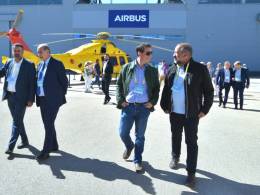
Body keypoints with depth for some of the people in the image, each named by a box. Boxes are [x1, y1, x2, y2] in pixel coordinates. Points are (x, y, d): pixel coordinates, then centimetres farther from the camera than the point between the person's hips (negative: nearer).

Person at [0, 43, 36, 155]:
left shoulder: (29, 65, -6)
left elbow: (32, 84, -9)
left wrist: (30, 99, -13)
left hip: (21, 97, -6)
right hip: (10, 96, 6)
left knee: (17, 121, -5)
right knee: (17, 120, 14)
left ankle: (11, 146, -2)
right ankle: (24, 141, 28)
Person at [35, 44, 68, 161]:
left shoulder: (57, 64, -8)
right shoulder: (40, 65, 13)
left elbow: (64, 81, -6)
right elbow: (39, 81, 17)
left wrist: (61, 95, 1)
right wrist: (38, 96, 10)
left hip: (52, 100, -7)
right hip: (42, 99, 8)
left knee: (49, 125, -7)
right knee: (48, 124, 15)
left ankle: (46, 151, 0)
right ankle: (54, 146, 30)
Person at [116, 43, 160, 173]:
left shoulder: (152, 71, 2)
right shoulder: (127, 68, 0)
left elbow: (156, 88, 11)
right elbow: (119, 85, 7)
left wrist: (152, 102, -2)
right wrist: (120, 100, -3)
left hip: (144, 107, 0)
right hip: (128, 106, 0)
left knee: (140, 136, 7)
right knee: (123, 133, 3)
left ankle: (137, 160, 22)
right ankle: (129, 146, 36)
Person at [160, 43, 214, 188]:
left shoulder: (200, 69, -10)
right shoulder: (172, 70, 4)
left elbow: (209, 91, -5)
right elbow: (166, 89, 12)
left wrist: (204, 109, -7)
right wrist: (165, 106, 7)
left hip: (192, 114, -4)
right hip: (174, 112, 5)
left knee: (192, 142, 1)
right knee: (176, 137, 20)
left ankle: (191, 173, 9)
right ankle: (175, 157, 44)